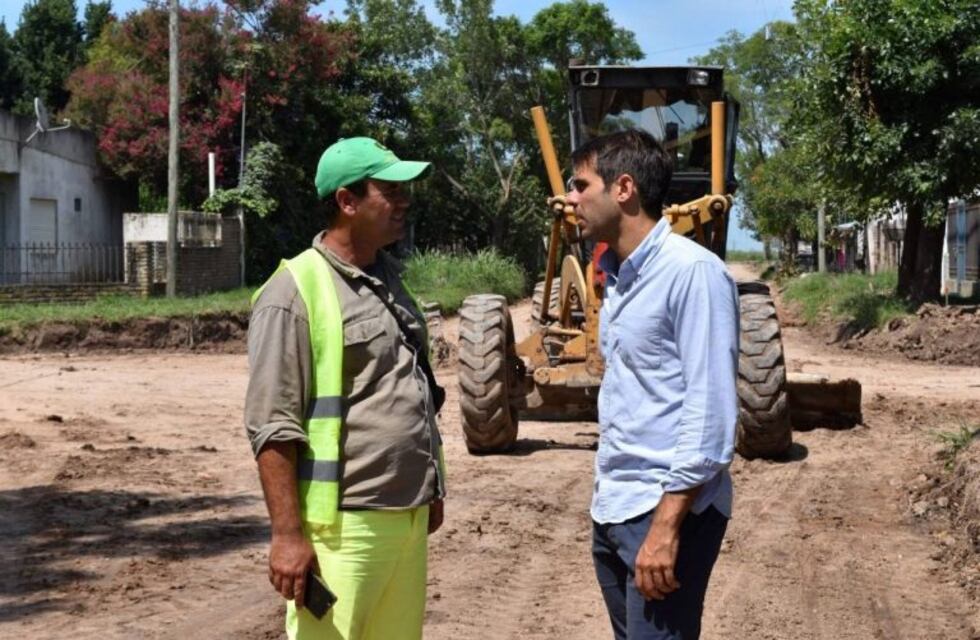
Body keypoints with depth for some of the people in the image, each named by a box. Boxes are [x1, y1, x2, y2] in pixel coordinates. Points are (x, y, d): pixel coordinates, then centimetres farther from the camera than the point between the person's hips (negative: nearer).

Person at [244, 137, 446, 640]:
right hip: (343, 526, -8)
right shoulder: (295, 293, -12)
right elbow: (273, 427, -15)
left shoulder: (389, 279, 15)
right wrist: (287, 534, -18)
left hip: (408, 516, 8)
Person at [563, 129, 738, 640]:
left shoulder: (693, 272, -16)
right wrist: (608, 493, 16)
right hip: (612, 509, 9)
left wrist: (666, 526, -22)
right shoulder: (616, 274, 11)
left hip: (665, 509, -8)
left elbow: (711, 417, -20)